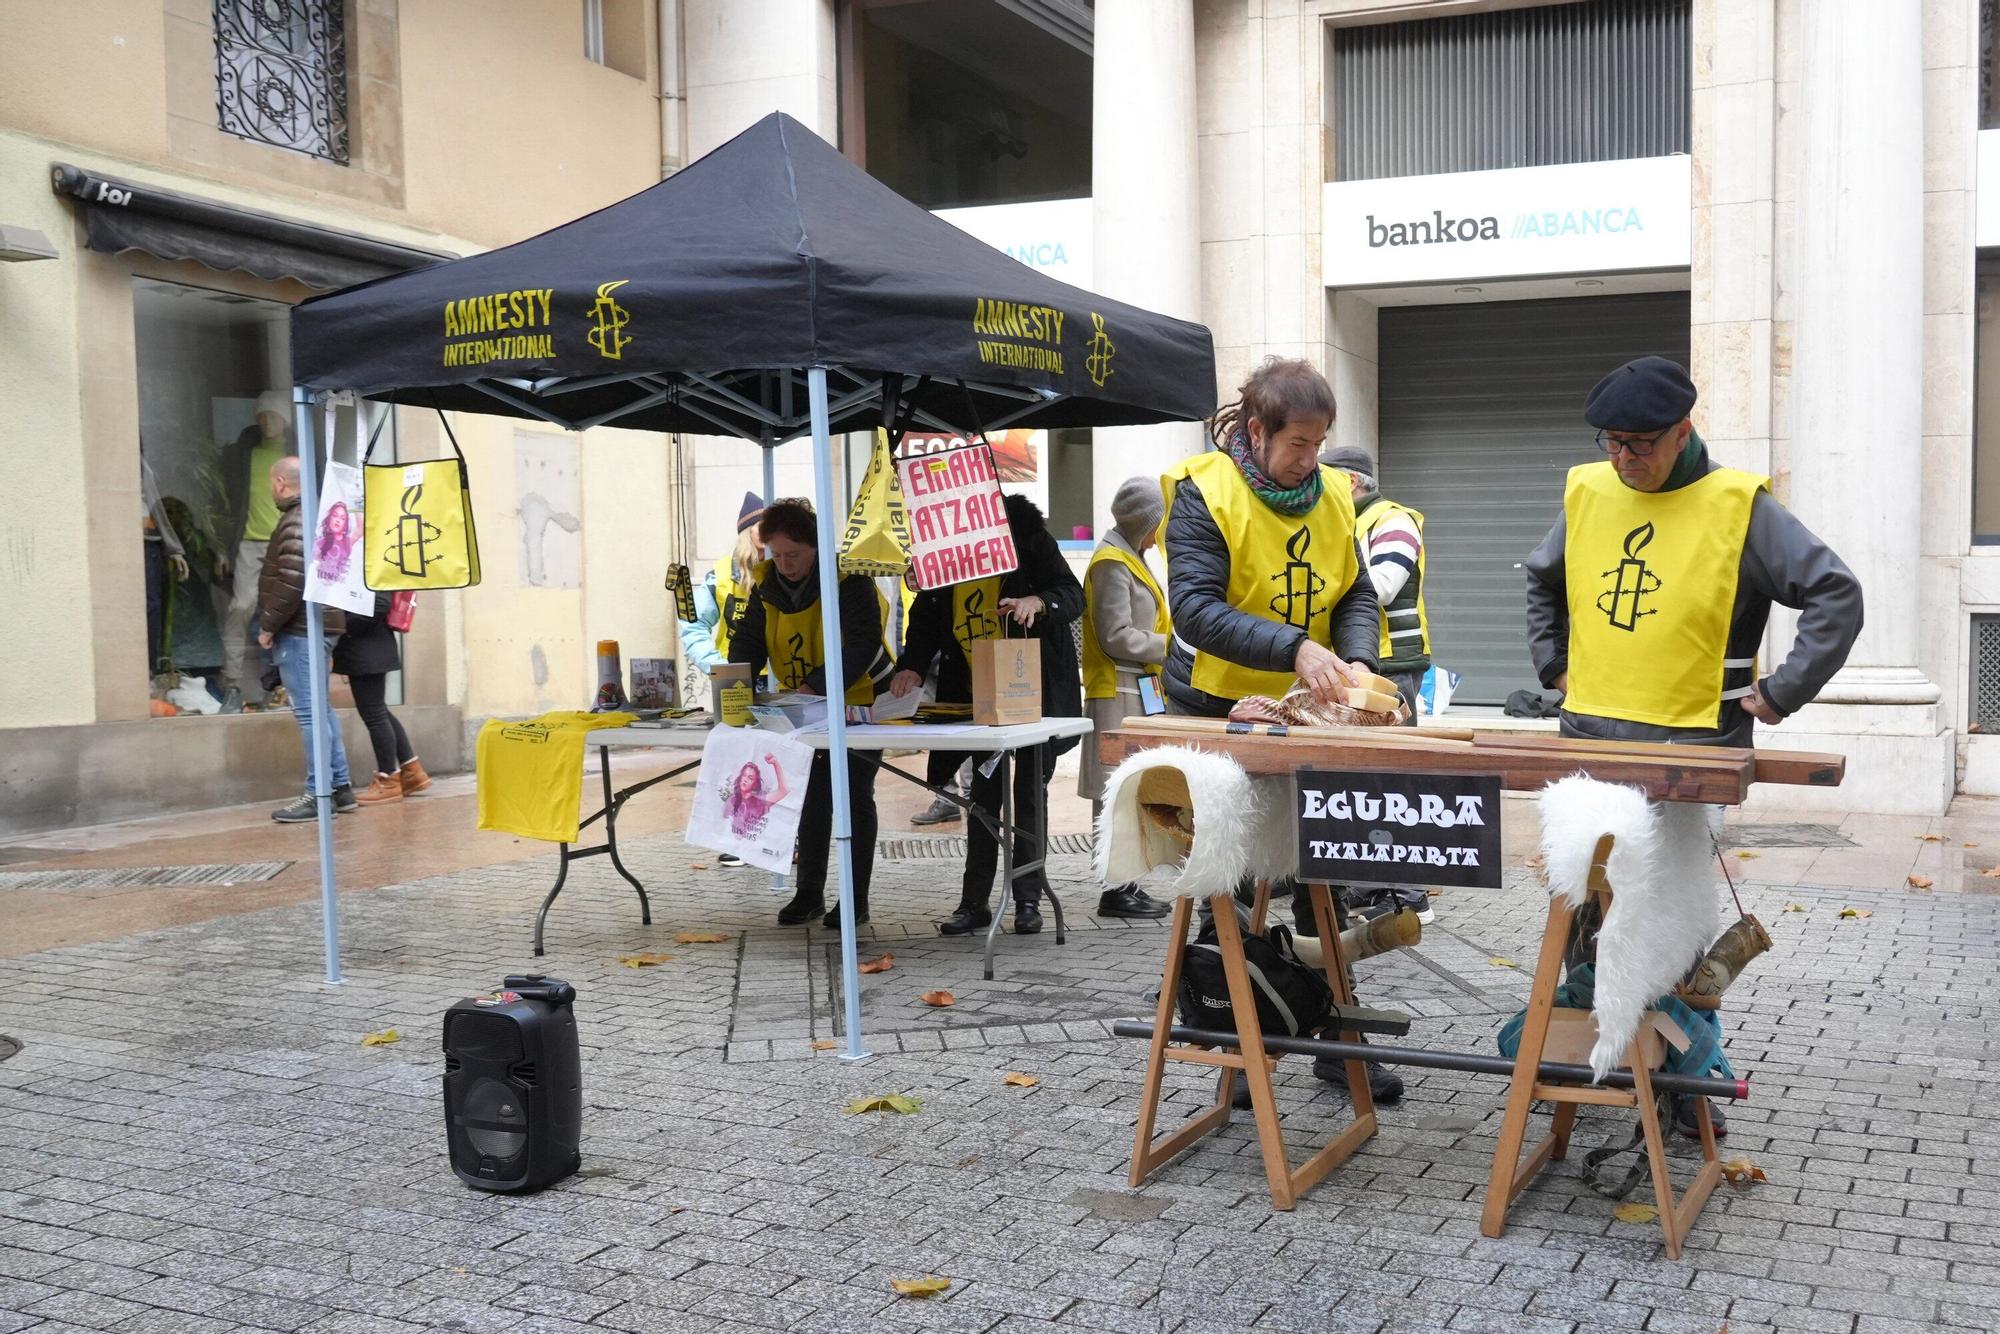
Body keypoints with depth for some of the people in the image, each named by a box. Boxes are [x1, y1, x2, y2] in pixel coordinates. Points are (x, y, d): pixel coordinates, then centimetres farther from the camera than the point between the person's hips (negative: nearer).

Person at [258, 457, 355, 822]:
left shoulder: (295, 521, -13)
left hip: (299, 629, -10)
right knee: (320, 708, 14)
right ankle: (342, 788, 17)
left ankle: (318, 794, -8)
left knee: (309, 711, -9)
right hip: (321, 626, 10)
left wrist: (268, 625, -14)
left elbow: (292, 581, -22)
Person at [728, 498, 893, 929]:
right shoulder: (766, 583, -3)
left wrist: (815, 686, -39)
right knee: (811, 798, 9)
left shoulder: (849, 579, -22)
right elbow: (748, 641, -3)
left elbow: (862, 645, -30)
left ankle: (856, 898, 7)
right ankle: (809, 893, 18)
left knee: (855, 797, 0)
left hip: (860, 702, -6)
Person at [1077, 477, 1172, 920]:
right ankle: (1116, 890, -4)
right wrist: (1170, 647, -11)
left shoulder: (1129, 558, 18)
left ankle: (1126, 885, 16)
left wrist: (1167, 638, 8)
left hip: (1136, 690, 10)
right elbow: (1117, 638, -18)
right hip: (1119, 692, -10)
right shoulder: (1111, 564, -13)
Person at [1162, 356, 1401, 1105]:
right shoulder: (1203, 492, -13)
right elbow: (1195, 607, -23)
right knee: (1233, 887, 4)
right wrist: (1293, 649, -33)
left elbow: (1356, 595, 6)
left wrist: (1356, 660, -15)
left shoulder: (1332, 496, 4)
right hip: (1217, 712, -5)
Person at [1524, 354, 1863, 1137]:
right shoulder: (1586, 494, 7)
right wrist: (1552, 662, 17)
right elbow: (1542, 583, 26)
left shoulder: (1738, 506, -7)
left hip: (1691, 747, -4)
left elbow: (1836, 594, -7)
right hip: (1589, 735, 5)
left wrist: (1783, 693, -9)